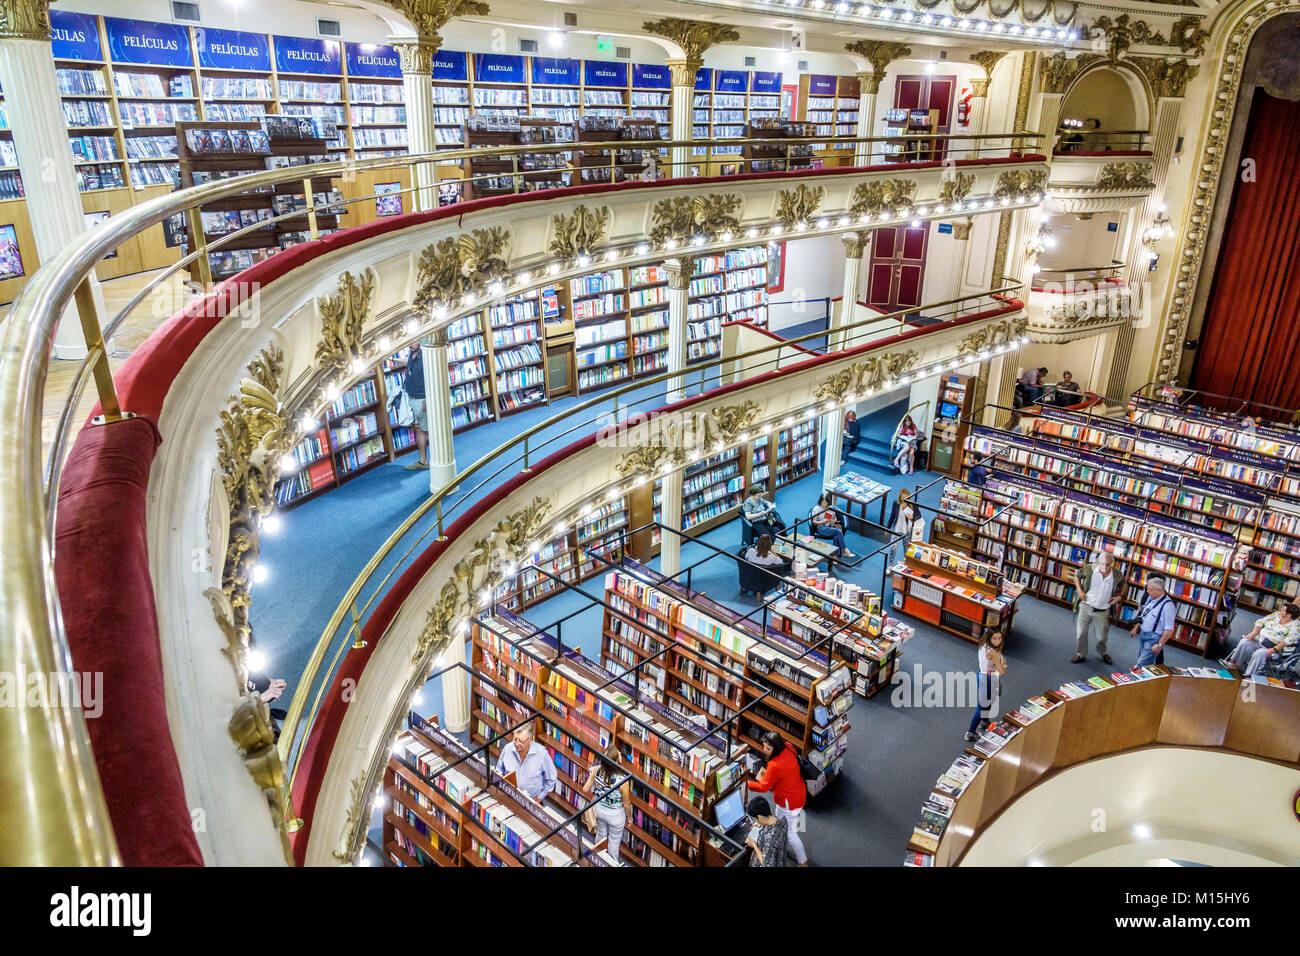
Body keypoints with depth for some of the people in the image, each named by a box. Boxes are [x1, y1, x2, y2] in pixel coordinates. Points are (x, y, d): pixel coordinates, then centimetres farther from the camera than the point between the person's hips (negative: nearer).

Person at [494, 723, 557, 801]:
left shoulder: (541, 753, -13)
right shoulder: (507, 749, -6)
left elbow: (551, 779, 1)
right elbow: (499, 771, 13)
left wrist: (540, 797, 1)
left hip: (532, 800, -2)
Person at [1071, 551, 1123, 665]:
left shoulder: (1117, 576, -11)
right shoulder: (1090, 568, -15)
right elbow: (1077, 574, 3)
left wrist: (1119, 596, -8)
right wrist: (1079, 590, -7)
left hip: (1103, 611, 1)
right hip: (1085, 607, 0)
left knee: (1101, 637, 14)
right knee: (1080, 633, 7)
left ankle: (1103, 653, 44)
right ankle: (1081, 655, 28)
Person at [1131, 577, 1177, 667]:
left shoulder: (1167, 605, -23)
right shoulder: (1150, 598, 3)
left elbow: (1169, 630, -23)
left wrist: (1159, 645, -22)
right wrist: (1136, 627, 23)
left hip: (1153, 637, -8)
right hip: (1142, 633, 8)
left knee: (1142, 664, -10)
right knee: (1141, 658, 20)